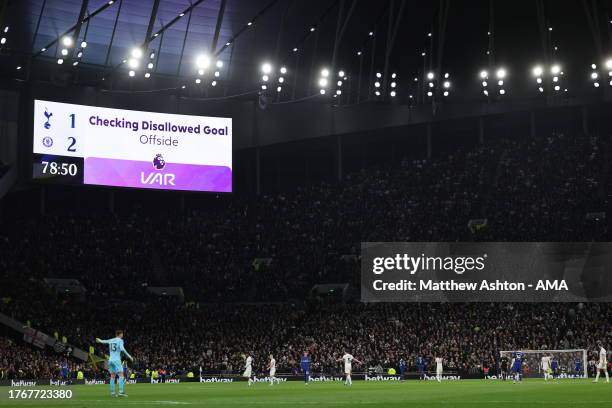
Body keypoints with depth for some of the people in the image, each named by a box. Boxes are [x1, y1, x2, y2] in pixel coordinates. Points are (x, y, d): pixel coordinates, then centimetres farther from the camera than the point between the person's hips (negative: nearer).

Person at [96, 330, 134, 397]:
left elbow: (104, 341, 34)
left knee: (112, 376, 10)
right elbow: (122, 348, -20)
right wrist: (129, 356, -19)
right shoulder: (120, 340, -3)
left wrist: (99, 340, 58)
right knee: (121, 375, -11)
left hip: (110, 360, 7)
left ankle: (112, 392, 6)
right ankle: (121, 391, -23)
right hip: (116, 360, -7)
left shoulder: (111, 340, 15)